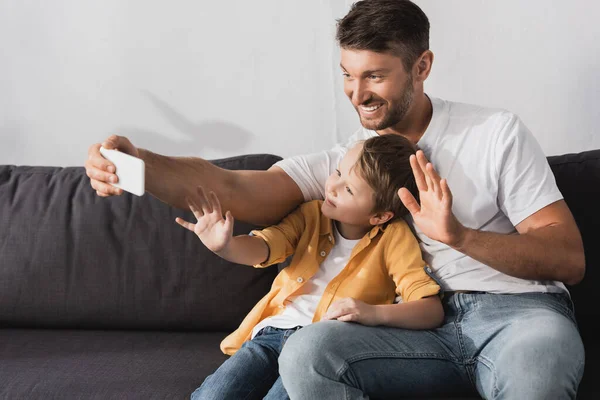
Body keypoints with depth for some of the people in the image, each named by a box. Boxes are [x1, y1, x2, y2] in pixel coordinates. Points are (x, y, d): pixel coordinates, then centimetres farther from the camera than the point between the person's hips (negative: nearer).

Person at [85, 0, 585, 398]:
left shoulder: (498, 133, 3)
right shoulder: (346, 160, 10)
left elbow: (569, 259, -3)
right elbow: (235, 191, -5)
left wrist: (459, 235, -19)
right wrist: (139, 162, -24)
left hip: (520, 310, -2)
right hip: (424, 327, 3)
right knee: (306, 352, -27)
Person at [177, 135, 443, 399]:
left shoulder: (394, 239, -3)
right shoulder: (312, 214, 9)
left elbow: (432, 311, -11)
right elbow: (262, 248, -6)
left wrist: (374, 313, -30)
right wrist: (223, 245, -29)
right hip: (274, 332, 3)